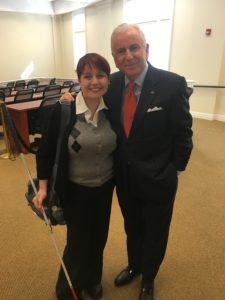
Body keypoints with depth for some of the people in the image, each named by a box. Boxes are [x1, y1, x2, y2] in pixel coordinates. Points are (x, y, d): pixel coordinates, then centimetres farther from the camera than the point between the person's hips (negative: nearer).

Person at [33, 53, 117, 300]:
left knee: (99, 237, 20)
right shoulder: (63, 111, -18)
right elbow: (46, 150, -10)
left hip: (105, 187, 4)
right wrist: (43, 187, -10)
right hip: (74, 189, -3)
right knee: (78, 241, 11)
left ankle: (92, 279, 51)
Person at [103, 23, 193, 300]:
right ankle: (134, 266, 58)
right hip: (124, 178, 4)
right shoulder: (112, 83, -5)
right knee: (132, 229, 27)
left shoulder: (172, 84, -18)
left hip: (157, 180, -3)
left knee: (155, 235, 21)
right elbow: (110, 127, 3)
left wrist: (173, 171, -8)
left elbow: (183, 134, -11)